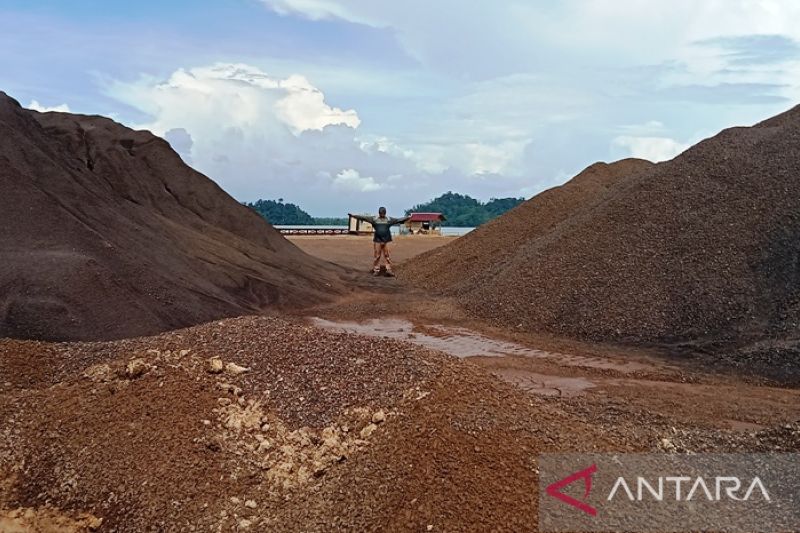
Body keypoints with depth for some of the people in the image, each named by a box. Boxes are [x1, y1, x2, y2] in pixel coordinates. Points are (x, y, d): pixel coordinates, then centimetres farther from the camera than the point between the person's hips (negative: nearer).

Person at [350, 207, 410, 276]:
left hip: (386, 241, 0)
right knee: (377, 256, 2)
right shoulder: (374, 219, 4)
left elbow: (399, 220, 11)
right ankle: (376, 270, 10)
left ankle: (389, 270, 3)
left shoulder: (389, 220, 8)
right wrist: (353, 215, -1)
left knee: (387, 256, -1)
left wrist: (408, 217, 8)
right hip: (377, 241, 0)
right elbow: (364, 217, 2)